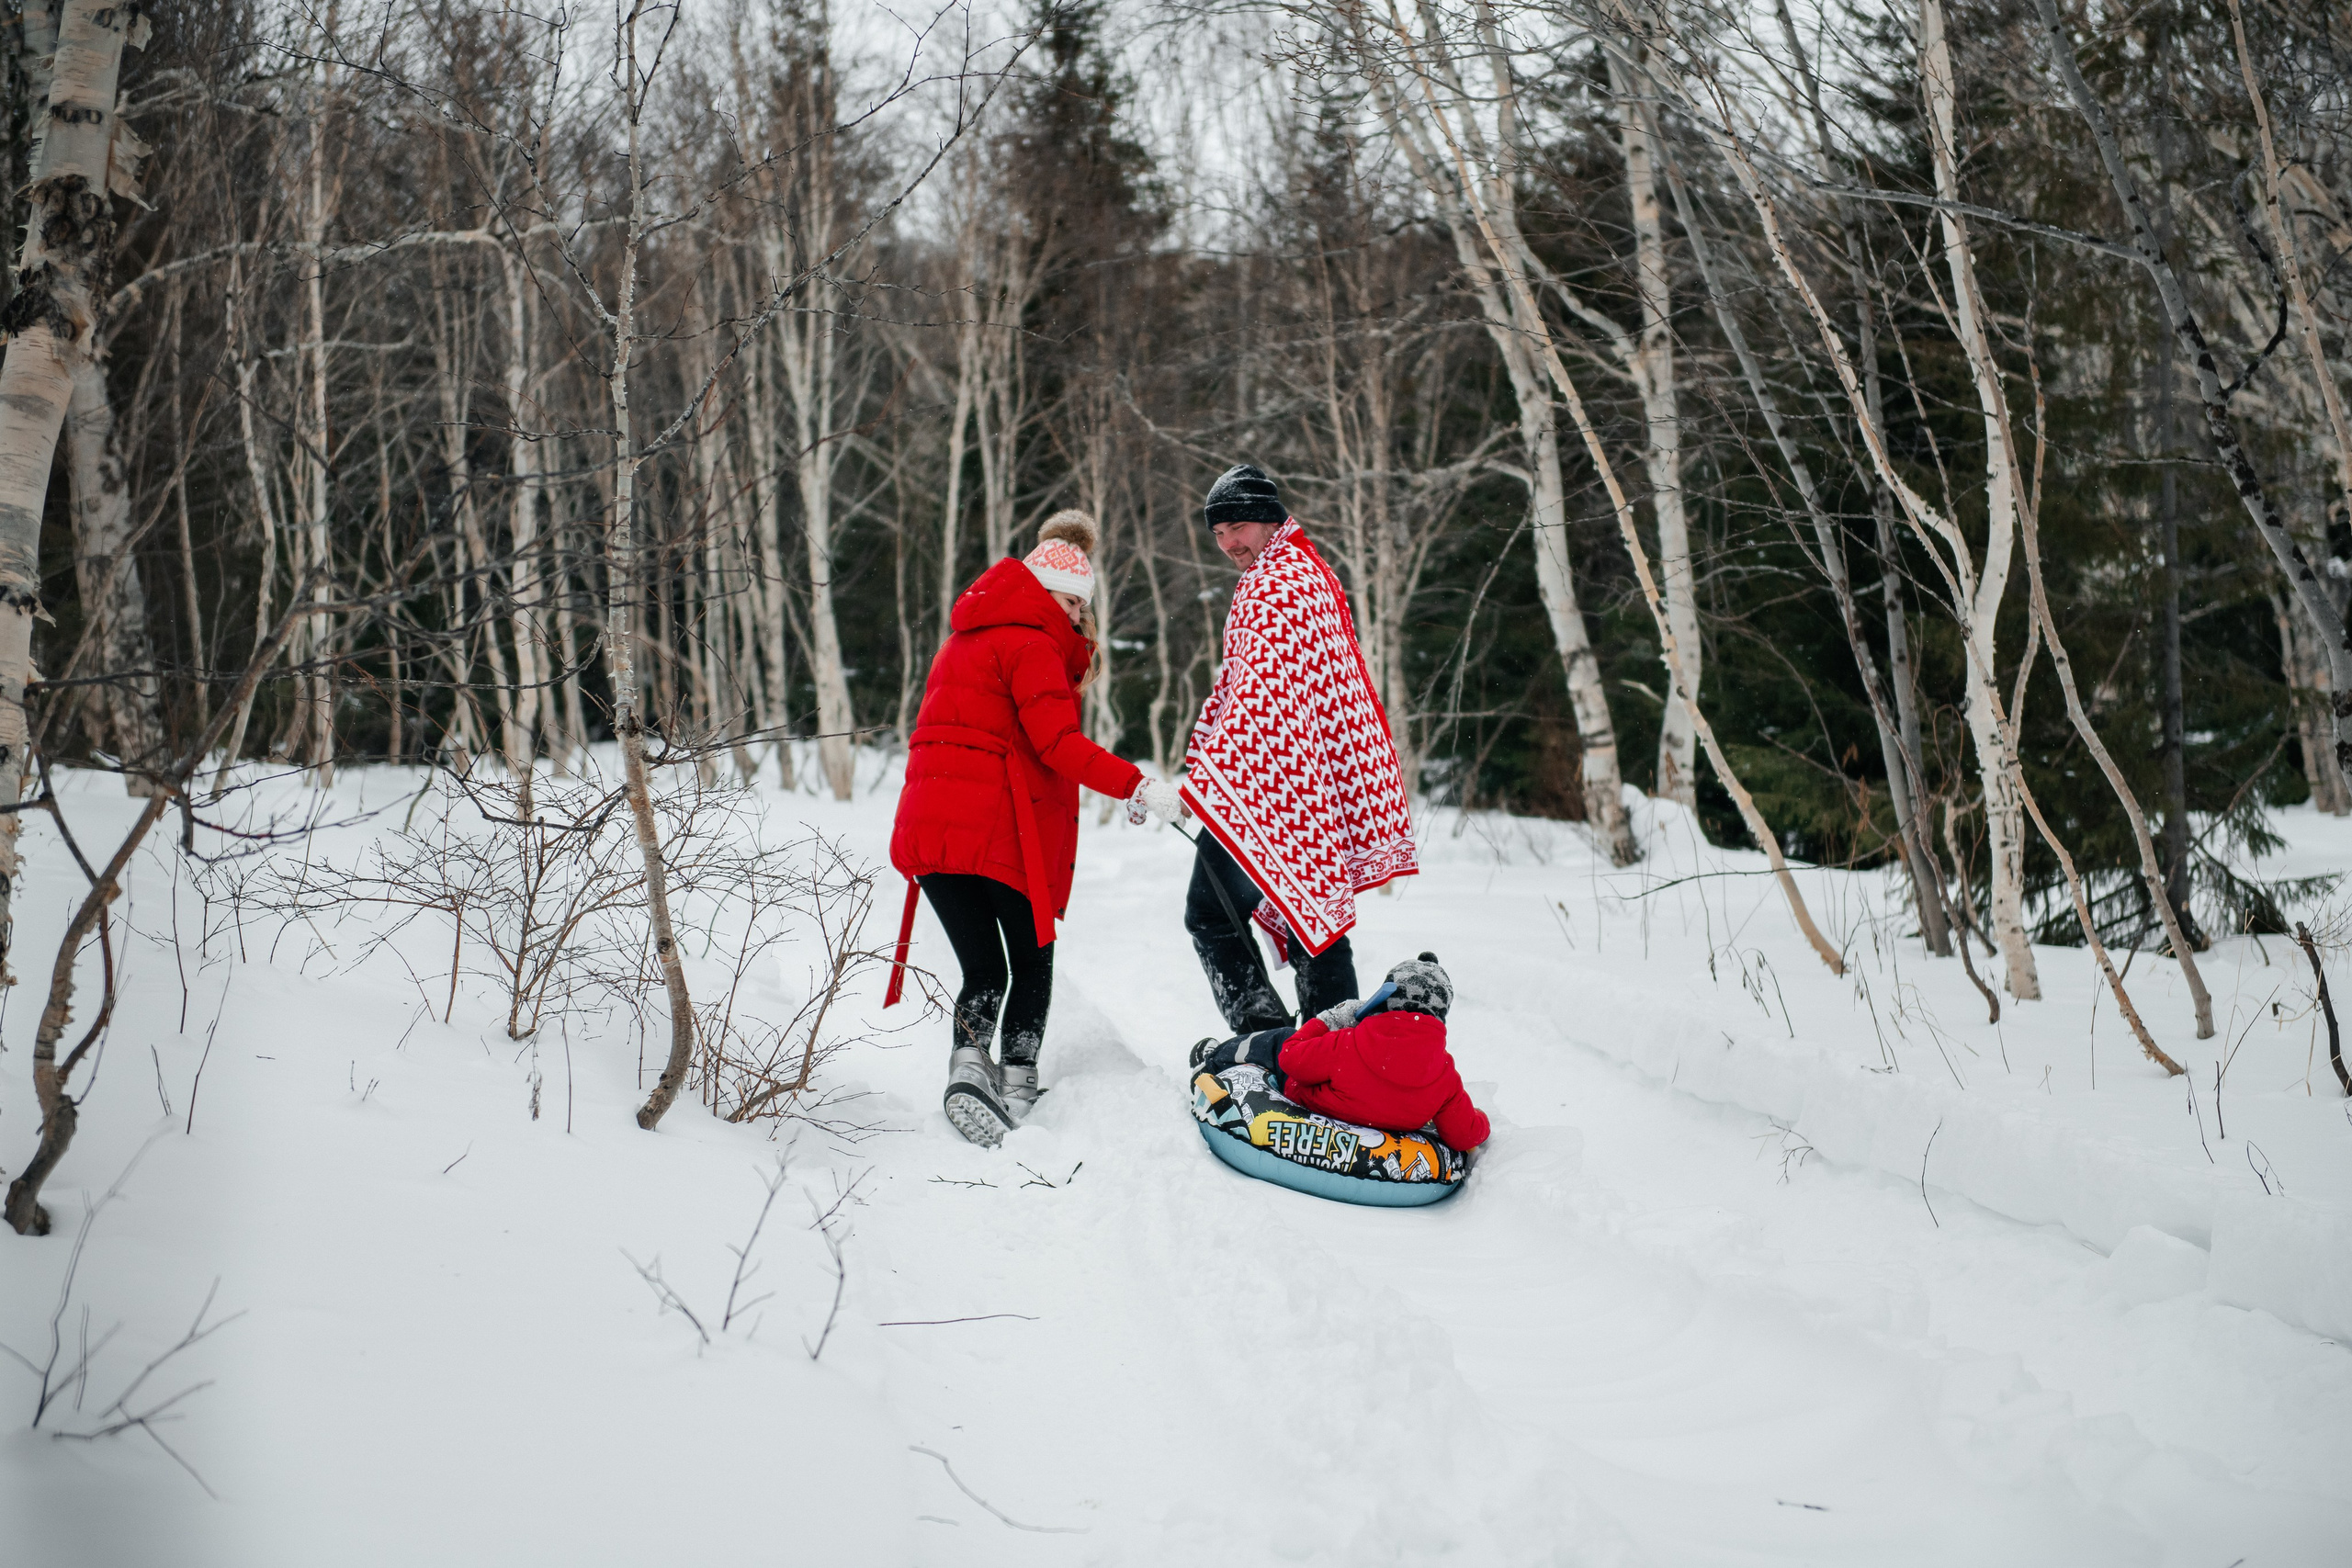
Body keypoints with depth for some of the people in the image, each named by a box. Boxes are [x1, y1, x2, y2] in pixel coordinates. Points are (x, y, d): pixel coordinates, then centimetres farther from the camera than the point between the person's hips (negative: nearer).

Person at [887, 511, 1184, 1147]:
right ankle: (1016, 1086, 5)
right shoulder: (1029, 642, -5)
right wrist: (1137, 786, -18)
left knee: (983, 968, 8)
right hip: (998, 828, -7)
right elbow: (1056, 741, -17)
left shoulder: (966, 638, 24)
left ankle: (969, 1062, -15)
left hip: (928, 822, 7)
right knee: (1032, 962, 9)